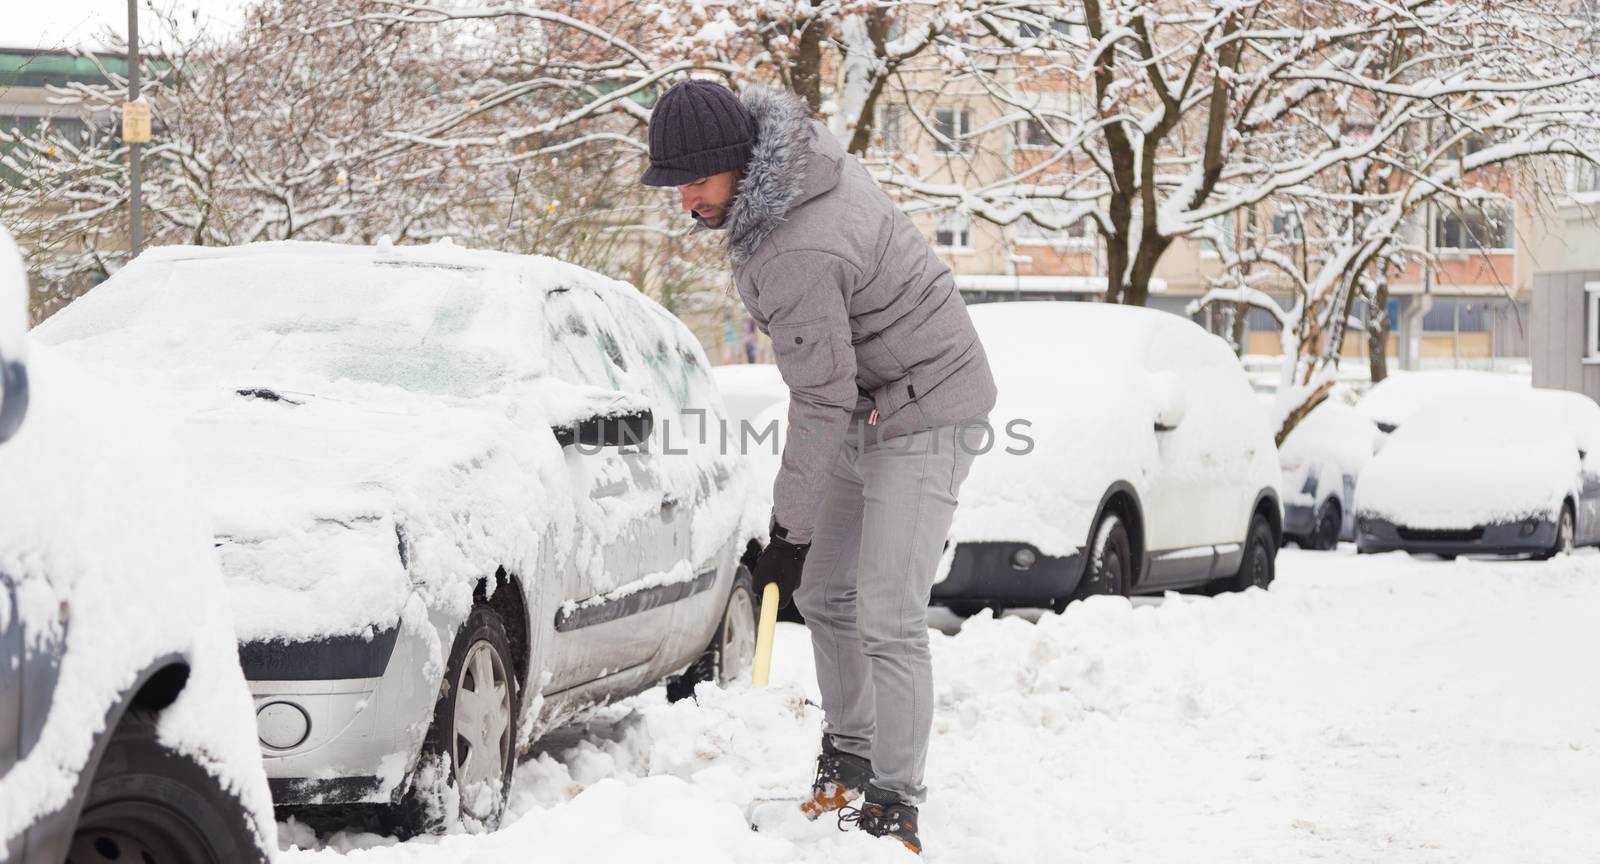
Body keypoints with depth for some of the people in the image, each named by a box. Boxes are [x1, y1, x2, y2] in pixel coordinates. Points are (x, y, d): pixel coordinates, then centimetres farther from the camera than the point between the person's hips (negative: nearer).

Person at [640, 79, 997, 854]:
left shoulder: (800, 254, -33)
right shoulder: (796, 144, -5)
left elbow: (821, 403, -29)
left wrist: (790, 530, -22)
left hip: (924, 416, -10)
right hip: (869, 404, 10)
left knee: (887, 617, -15)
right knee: (823, 591, 15)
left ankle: (893, 807, -10)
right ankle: (847, 758, 29)